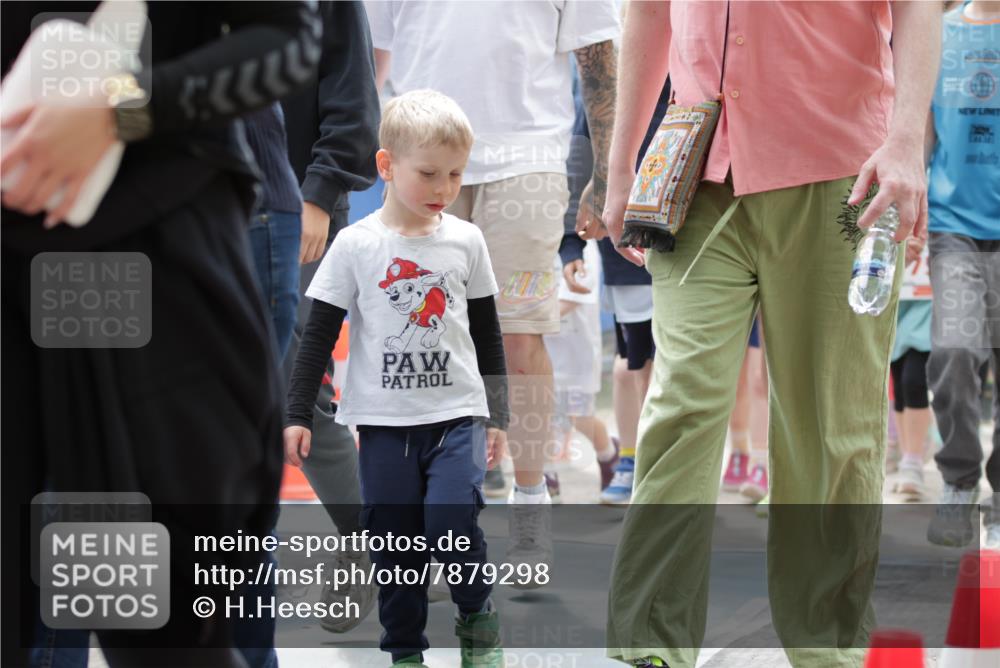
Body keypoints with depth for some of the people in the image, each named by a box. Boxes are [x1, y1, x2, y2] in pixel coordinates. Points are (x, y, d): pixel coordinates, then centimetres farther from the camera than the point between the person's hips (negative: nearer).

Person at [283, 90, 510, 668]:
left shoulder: (466, 240, 3)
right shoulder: (356, 245, -3)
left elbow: (488, 333, 12)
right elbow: (319, 335, 2)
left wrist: (498, 415, 13)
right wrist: (298, 415, -1)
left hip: (457, 414, 0)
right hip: (384, 421, 0)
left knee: (451, 523, -16)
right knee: (395, 540, 3)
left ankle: (478, 614, 9)